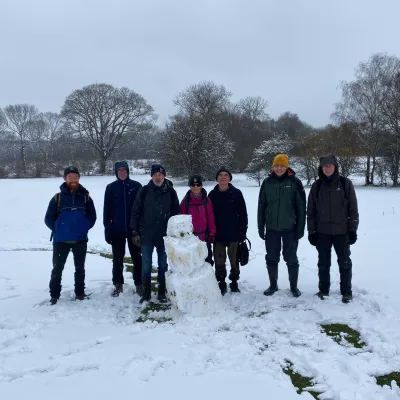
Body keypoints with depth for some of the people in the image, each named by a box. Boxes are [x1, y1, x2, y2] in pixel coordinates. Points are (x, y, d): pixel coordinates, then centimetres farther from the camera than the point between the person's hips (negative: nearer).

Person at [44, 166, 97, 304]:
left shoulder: (85, 197, 0)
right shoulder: (58, 197, -3)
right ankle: (54, 295, 18)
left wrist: (84, 228, -2)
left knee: (80, 268, 13)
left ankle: (80, 293, 27)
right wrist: (58, 230, -4)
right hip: (61, 240, -1)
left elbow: (92, 216, 7)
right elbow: (48, 218, 1)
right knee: (57, 268, 4)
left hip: (80, 240, 2)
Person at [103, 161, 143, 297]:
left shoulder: (136, 186, -1)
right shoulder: (111, 187, 1)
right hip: (117, 229, 1)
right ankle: (118, 285, 20)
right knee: (117, 259, 9)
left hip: (134, 228, -1)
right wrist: (107, 228, -3)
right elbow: (107, 209, 2)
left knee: (137, 257, 7)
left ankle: (139, 284, 16)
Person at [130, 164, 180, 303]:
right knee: (146, 265, 6)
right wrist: (135, 232, -5)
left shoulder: (171, 192, 1)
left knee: (163, 265, 10)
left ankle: (162, 292, 22)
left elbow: (176, 213, 8)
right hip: (146, 234, -1)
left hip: (165, 235, 1)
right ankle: (146, 292, 18)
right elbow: (135, 212, -1)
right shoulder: (144, 191, -4)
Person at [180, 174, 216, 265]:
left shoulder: (206, 200, -1)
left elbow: (211, 218, 2)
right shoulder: (185, 201, -1)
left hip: (204, 237, 0)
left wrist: (212, 234, 2)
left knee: (206, 260, 10)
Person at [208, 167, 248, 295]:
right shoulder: (212, 194, 1)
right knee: (219, 261, 7)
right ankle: (221, 283, 21)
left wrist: (243, 231, -3)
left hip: (233, 233, -1)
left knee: (234, 260, 10)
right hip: (218, 234, 1)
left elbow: (243, 214, -1)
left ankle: (234, 282, 25)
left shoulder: (236, 193, -4)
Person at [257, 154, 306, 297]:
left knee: (291, 258, 7)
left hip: (289, 228, -2)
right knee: (271, 258, 11)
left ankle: (294, 286, 23)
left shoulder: (294, 182, -5)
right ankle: (273, 285, 26)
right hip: (271, 228, 3)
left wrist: (300, 228, -7)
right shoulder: (267, 182, 1)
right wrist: (260, 227, 3)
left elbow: (301, 206, -5)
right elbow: (261, 206, 5)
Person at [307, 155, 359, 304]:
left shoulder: (345, 183, -3)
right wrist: (311, 231, 0)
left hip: (341, 231, -1)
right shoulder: (316, 185, 2)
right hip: (322, 232, 2)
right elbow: (311, 210, 4)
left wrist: (353, 229, -5)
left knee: (344, 263, 7)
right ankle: (323, 289, 24)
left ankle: (346, 291, 20)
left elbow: (353, 208, -1)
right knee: (323, 263, 11)